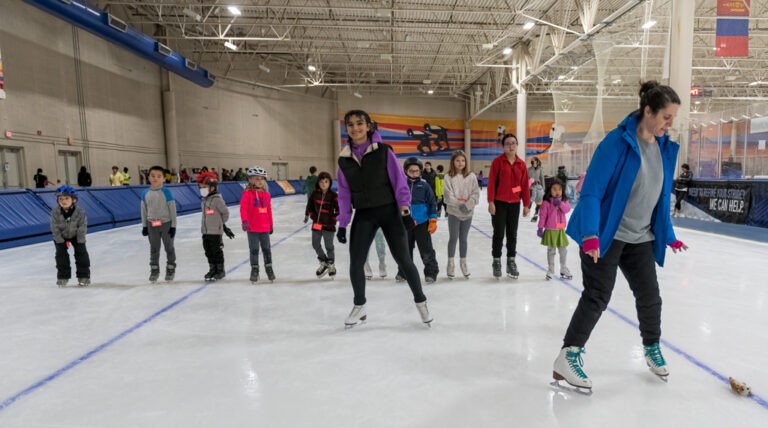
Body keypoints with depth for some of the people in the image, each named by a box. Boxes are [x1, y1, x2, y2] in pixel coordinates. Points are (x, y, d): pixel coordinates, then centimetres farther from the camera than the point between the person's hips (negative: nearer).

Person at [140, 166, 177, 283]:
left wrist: (173, 226, -9)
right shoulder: (145, 193, -2)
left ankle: (170, 269, 26)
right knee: (154, 248, 13)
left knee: (169, 247, 11)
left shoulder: (166, 192, -12)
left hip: (166, 223, -3)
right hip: (152, 224, 3)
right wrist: (144, 226, 7)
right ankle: (154, 270, 26)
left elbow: (172, 210, -9)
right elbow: (144, 210, 6)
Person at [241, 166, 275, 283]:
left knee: (266, 248, 14)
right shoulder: (247, 193, -9)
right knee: (254, 249, 5)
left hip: (265, 227, 4)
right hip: (252, 228, -4)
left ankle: (269, 267, 29)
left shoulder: (266, 194, 5)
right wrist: (244, 221, -25)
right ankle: (254, 269, 19)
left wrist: (271, 224, 15)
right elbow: (243, 208, -14)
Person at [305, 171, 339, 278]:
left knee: (329, 246, 3)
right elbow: (309, 206, 12)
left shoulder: (333, 195, -9)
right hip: (316, 224, 4)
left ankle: (331, 265, 23)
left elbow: (339, 209, -6)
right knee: (315, 244, 11)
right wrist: (312, 216, 3)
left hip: (328, 225, -4)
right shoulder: (314, 194, 1)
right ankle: (323, 262, 32)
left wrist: (333, 219, -8)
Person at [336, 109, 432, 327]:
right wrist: (343, 223, 3)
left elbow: (399, 180, -7)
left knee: (403, 260, 0)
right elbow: (344, 193, 6)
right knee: (355, 262, 1)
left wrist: (405, 207, -15)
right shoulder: (344, 158, 3)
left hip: (389, 211, -3)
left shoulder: (383, 151, -8)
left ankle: (421, 302, 20)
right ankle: (359, 307, 24)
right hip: (363, 215, 3)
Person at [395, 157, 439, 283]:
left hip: (422, 222, -2)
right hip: (405, 223, 2)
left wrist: (433, 220, -5)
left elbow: (432, 203, 0)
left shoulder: (424, 185, -4)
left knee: (426, 249, 3)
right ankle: (403, 272, 29)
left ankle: (431, 272, 18)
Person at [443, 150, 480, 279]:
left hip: (468, 212, 2)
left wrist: (468, 205, -16)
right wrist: (459, 204, -18)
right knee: (453, 238, 5)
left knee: (463, 238, 11)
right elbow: (448, 196, -9)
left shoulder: (471, 176, 0)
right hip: (453, 212, -1)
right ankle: (451, 263, 18)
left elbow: (476, 193, -4)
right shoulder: (449, 177, -5)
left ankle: (463, 263, 26)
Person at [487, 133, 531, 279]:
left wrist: (526, 204, 7)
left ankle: (511, 261, 23)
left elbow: (525, 185, 8)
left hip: (514, 204, 3)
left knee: (512, 234, 11)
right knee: (499, 234, 3)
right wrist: (491, 202, -13)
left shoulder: (521, 164, 5)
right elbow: (491, 182, -8)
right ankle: (496, 262, 16)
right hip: (499, 203, -3)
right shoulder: (497, 161, -5)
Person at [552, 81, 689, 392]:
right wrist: (590, 235, -31)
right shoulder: (617, 142, -18)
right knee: (597, 296, -8)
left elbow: (662, 197, 15)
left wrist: (668, 235, 19)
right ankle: (568, 356, 2)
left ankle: (652, 348, 41)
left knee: (650, 296, 16)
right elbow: (591, 192, -21)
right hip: (606, 236, -7)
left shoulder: (666, 148, 4)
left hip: (641, 239, 7)